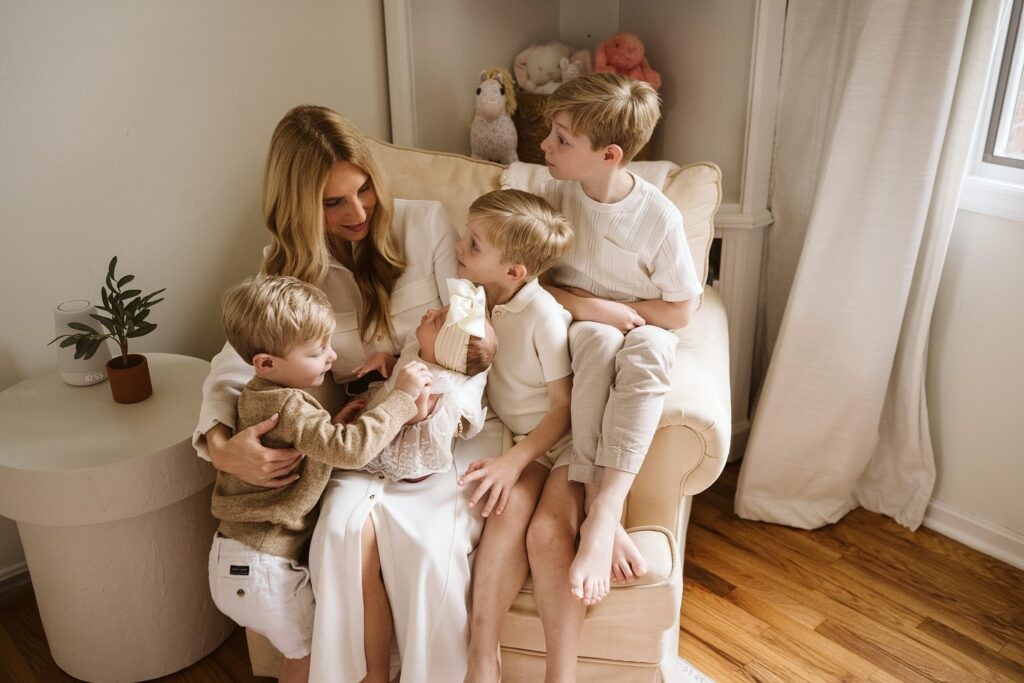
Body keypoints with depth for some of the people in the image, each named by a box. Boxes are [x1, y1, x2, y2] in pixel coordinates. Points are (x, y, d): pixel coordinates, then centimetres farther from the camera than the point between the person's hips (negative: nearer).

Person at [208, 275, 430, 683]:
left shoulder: (260, 395, 9)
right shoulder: (289, 408, -24)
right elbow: (351, 449, -34)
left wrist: (333, 425, -2)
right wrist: (402, 396, -26)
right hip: (261, 569, -9)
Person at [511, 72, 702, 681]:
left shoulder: (659, 216, -13)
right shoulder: (553, 193, -6)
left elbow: (682, 310, -5)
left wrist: (621, 310, -9)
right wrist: (581, 304, -16)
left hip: (642, 335, -1)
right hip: (572, 334, 1)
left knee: (647, 348, -36)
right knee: (600, 341, -35)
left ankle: (602, 514, -41)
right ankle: (594, 506, -37)